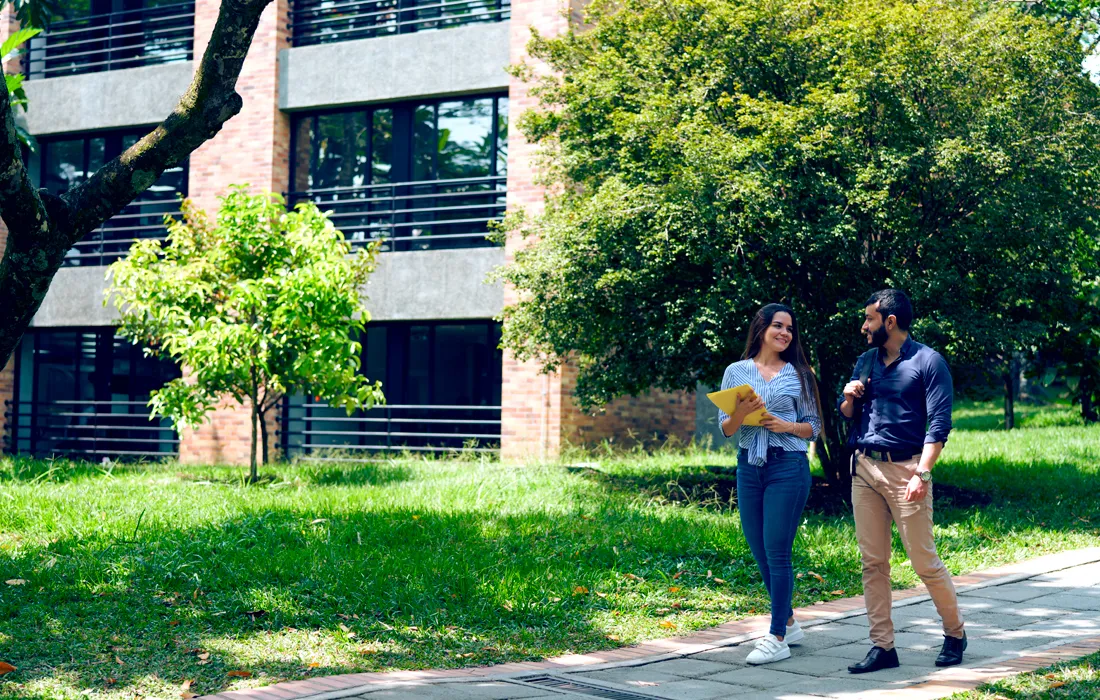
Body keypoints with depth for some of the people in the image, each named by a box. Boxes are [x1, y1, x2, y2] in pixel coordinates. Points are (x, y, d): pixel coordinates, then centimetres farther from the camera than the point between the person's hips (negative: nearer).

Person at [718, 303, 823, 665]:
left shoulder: (798, 374, 3)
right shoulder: (736, 372, 7)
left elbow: (813, 428, 6)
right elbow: (725, 428, 5)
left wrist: (785, 425, -13)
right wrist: (741, 412, -15)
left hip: (788, 466, -3)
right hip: (748, 467, 4)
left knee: (776, 551, -6)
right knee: (759, 551, 9)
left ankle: (778, 638, 0)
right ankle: (788, 622, 28)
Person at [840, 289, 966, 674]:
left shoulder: (927, 361, -3)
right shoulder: (866, 361, 16)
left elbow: (939, 423, -10)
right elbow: (847, 414, 24)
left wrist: (922, 472, -19)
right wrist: (849, 399, 1)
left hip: (905, 469, -6)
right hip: (864, 468, 6)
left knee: (925, 560, -3)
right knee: (872, 562, 4)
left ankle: (955, 634, 16)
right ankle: (882, 646, 8)